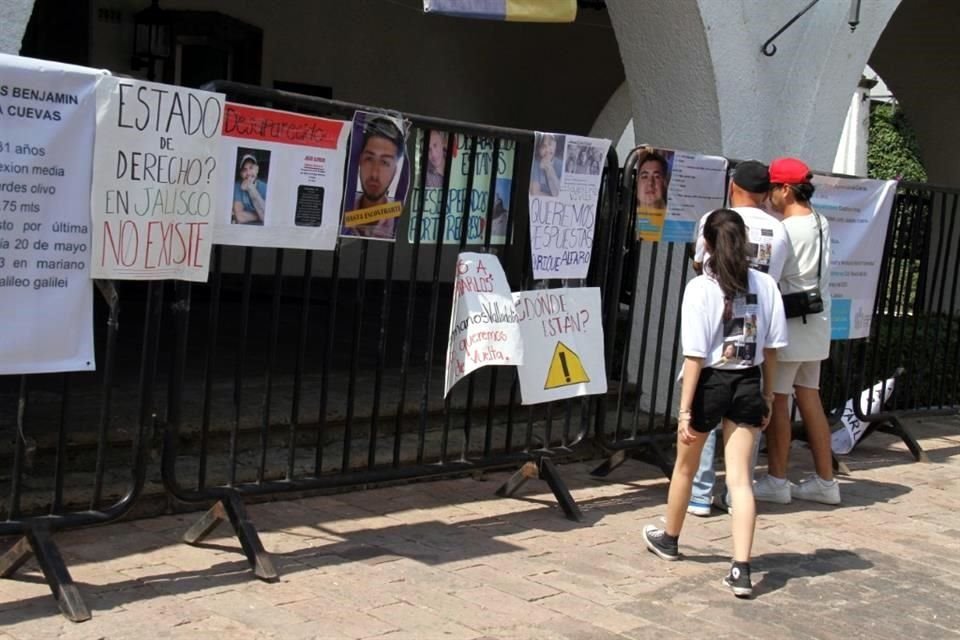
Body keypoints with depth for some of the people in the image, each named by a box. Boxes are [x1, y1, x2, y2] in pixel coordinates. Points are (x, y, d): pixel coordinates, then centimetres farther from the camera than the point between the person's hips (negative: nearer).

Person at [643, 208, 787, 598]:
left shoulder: (700, 288, -13)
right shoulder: (765, 285, -2)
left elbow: (695, 355, -16)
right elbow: (771, 348, 2)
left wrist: (685, 409, -13)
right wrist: (767, 395, 13)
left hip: (710, 382, -3)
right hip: (748, 384, 3)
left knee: (685, 467, 19)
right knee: (740, 478, 4)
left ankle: (669, 539, 41)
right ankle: (741, 569, -3)